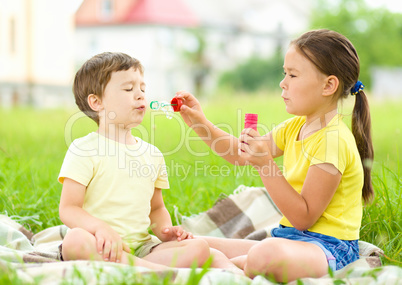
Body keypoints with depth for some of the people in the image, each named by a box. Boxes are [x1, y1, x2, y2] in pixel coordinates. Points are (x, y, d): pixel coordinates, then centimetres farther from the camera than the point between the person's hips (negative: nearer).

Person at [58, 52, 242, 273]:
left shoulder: (152, 154, 16)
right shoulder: (85, 150, -2)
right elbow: (68, 209, -8)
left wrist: (164, 229, 2)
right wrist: (100, 227, -28)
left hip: (141, 246, 5)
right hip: (102, 246, -4)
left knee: (198, 247, -17)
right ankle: (168, 271, -43)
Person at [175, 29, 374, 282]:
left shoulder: (333, 140, -19)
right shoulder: (296, 127, 11)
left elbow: (303, 217, -21)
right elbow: (240, 154, 20)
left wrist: (266, 165, -27)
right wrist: (201, 124, 7)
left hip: (327, 247, -9)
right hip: (290, 237, 9)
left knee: (266, 254, -41)